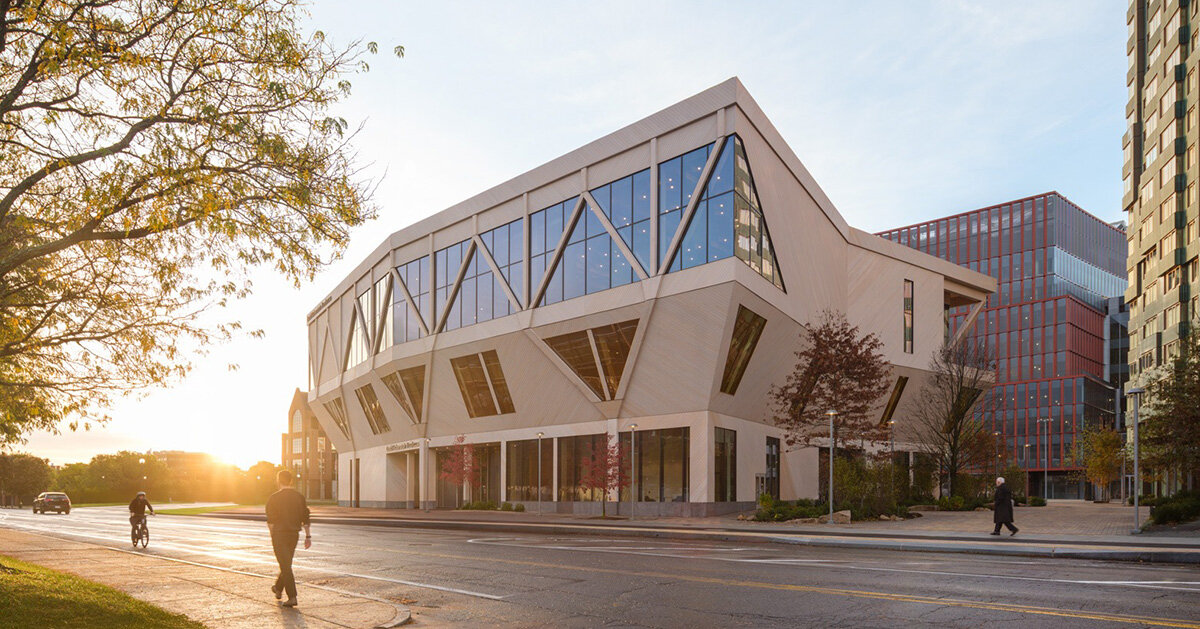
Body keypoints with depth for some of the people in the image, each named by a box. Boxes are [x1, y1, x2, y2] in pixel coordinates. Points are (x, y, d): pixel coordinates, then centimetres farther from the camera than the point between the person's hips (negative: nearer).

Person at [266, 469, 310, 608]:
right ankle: (278, 588, 40)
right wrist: (308, 536, 7)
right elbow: (305, 519, 3)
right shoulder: (299, 497, 4)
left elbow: (270, 521, -10)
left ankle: (292, 597, -11)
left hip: (279, 534, -5)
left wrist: (272, 534, 3)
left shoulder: (274, 498, -9)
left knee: (285, 565, -5)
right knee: (287, 563, 22)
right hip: (294, 534, 5)